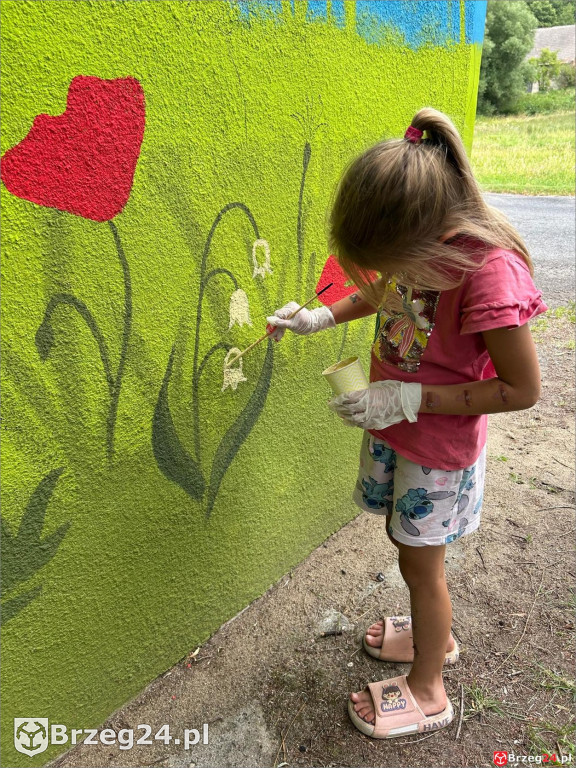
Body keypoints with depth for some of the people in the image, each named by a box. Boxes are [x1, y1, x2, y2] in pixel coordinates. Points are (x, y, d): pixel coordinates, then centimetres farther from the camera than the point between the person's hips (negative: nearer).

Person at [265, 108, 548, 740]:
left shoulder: (489, 270, -31)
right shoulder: (416, 241, -9)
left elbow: (521, 389, -24)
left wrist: (410, 399, -27)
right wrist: (319, 317, 1)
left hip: (439, 445, -7)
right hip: (392, 424, 7)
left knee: (420, 563, 10)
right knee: (410, 548, 23)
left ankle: (426, 692, 37)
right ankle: (435, 636, 51)